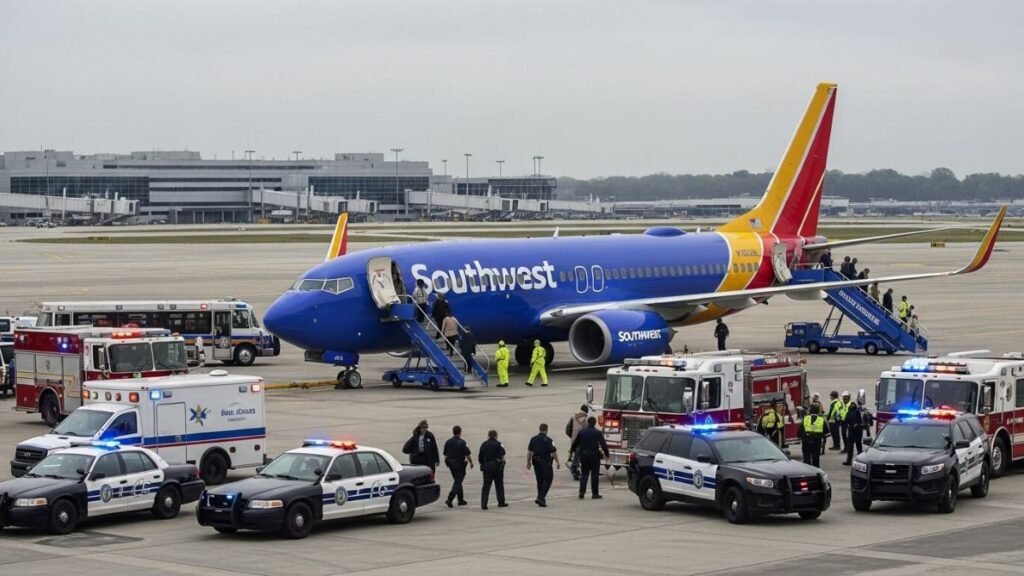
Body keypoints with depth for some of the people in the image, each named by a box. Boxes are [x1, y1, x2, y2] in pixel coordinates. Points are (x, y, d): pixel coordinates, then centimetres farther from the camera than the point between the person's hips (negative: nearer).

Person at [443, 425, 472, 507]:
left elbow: (445, 454, 10)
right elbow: (467, 454, -13)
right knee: (457, 482, -5)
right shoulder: (462, 442, -14)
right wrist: (471, 462, 1)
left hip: (451, 463, 6)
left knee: (457, 481, 18)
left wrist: (447, 462, 23)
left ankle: (461, 499, 24)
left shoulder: (448, 442, 4)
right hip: (459, 464, -6)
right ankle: (450, 499, -18)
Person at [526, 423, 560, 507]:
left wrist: (528, 462, 15)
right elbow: (553, 453, -12)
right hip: (546, 462, -5)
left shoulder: (533, 439, 4)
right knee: (547, 480, 0)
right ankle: (541, 497, -12)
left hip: (536, 462, 5)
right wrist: (557, 462, -1)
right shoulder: (548, 440, -12)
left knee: (540, 480, 15)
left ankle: (540, 498, 19)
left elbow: (529, 452, 7)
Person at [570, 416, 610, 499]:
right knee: (594, 475, 4)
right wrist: (606, 454, -2)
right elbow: (603, 445, -12)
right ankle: (595, 493, 5)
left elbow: (575, 443, 12)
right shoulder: (597, 433, -7)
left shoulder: (581, 432, 4)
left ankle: (582, 492, -3)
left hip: (583, 456, 3)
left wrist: (573, 450, 30)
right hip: (594, 455, -3)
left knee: (584, 474, 10)